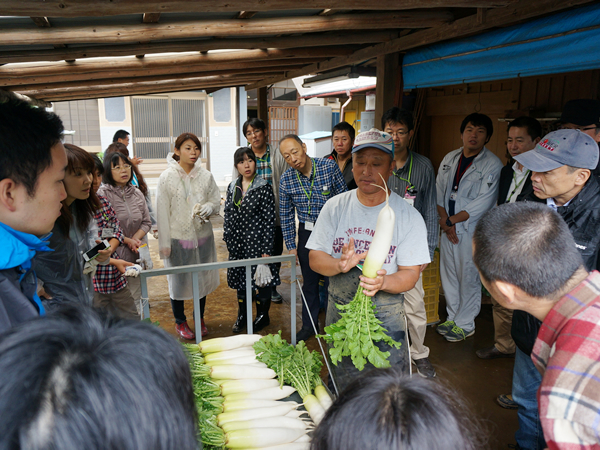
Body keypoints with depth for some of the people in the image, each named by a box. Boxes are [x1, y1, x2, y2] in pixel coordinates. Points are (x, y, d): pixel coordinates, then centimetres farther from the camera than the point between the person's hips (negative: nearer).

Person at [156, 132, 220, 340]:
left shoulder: (205, 176, 1)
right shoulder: (167, 178, -7)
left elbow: (216, 201, 9)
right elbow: (162, 212, -7)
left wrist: (208, 208, -16)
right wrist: (164, 243, -9)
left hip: (203, 235, 3)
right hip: (178, 237, -3)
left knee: (203, 277, 14)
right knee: (178, 280, 8)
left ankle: (200, 319, 35)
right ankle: (180, 322, 29)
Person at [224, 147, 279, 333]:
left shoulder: (264, 188, -9)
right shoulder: (232, 187, 7)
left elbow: (269, 220, -11)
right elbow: (228, 215, 12)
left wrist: (266, 249, -14)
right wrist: (228, 241, 7)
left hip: (257, 241, -5)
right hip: (238, 243, 5)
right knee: (240, 278, 15)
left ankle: (263, 316, 27)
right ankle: (242, 315, 34)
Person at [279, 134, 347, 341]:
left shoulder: (329, 167, -13)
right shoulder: (286, 180, -6)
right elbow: (286, 215, 4)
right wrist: (291, 246, 3)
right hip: (306, 233, 2)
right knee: (309, 281, 14)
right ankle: (309, 325, 31)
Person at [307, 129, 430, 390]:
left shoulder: (409, 216, -7)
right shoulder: (335, 207, 0)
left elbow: (410, 275, -9)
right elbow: (315, 259, -2)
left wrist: (382, 282, -31)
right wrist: (340, 264, -24)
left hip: (386, 314, -2)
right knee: (341, 386, 15)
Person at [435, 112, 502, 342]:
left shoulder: (493, 165, -9)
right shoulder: (449, 159, 8)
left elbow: (483, 203, -14)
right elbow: (439, 191, 7)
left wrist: (451, 220, -12)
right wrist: (444, 220, -6)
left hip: (473, 230, -5)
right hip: (448, 227, 5)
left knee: (469, 277, 2)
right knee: (448, 274, 13)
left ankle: (465, 324, 19)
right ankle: (452, 317, 30)